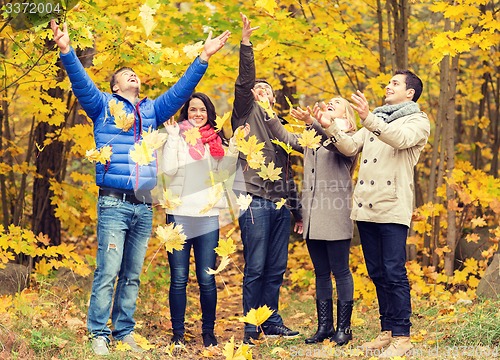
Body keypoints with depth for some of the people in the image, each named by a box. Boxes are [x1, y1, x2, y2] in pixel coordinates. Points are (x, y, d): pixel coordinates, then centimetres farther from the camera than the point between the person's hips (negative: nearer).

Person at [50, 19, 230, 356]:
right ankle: (99, 334, -4)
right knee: (107, 272, -9)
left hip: (144, 207, 4)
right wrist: (66, 51, -20)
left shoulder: (151, 111, 20)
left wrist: (203, 58, 15)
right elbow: (81, 82, -5)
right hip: (114, 204, -4)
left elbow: (180, 90, 21)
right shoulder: (104, 105, 8)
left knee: (132, 275, 7)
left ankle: (125, 332, 12)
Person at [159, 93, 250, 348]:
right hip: (179, 214, -2)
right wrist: (173, 137, -12)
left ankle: (208, 332, 13)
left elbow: (225, 172, 4)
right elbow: (168, 169, -9)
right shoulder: (177, 135, 3)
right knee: (179, 278, 2)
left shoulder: (216, 139, 12)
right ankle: (178, 333, 10)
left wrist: (234, 145, -5)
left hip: (208, 215, 2)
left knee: (207, 279, 3)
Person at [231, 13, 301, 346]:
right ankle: (251, 328, -1)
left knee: (277, 268, 7)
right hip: (255, 200, -6)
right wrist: (246, 43, -20)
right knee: (256, 268, -6)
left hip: (280, 203, 6)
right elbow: (244, 81, -9)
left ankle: (272, 322, 15)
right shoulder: (247, 113, 8)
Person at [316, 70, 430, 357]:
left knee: (394, 274, -9)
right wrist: (330, 126, -1)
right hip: (366, 208, 7)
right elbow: (350, 148, 14)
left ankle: (402, 337, -6)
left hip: (393, 209, -7)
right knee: (377, 274, 9)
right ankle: (387, 332, 16)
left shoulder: (418, 121, 3)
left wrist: (368, 118, -30)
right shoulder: (376, 120, 24)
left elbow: (401, 139, -19)